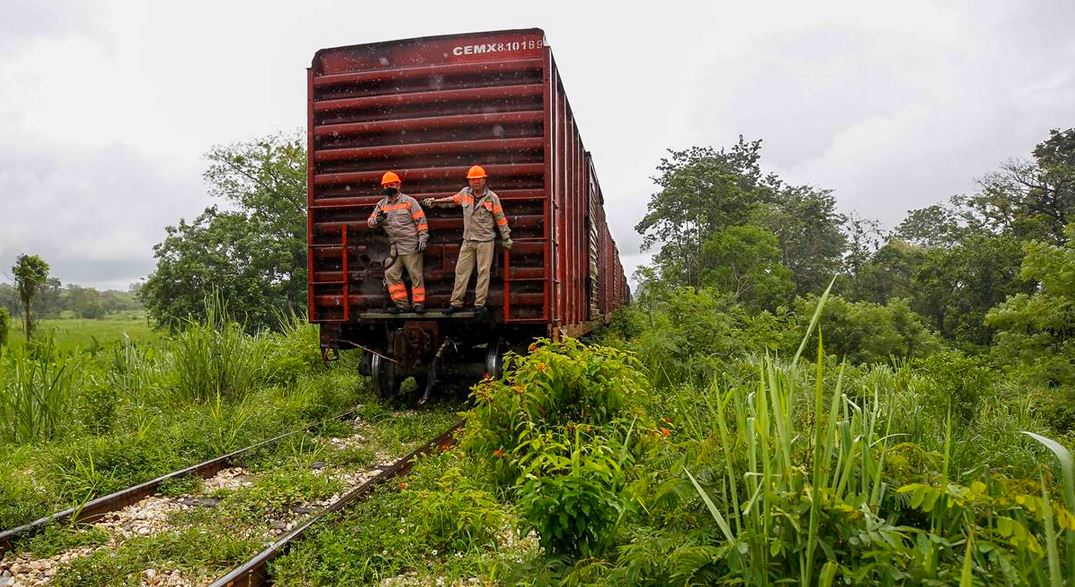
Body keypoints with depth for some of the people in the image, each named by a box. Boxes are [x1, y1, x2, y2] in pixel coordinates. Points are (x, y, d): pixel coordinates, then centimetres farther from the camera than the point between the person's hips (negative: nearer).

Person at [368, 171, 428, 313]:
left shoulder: (409, 201, -1)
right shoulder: (381, 204, 13)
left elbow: (421, 220, -2)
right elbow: (370, 221, 8)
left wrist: (422, 238, -9)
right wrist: (377, 219, -15)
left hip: (411, 246, -5)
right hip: (394, 248, 5)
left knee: (415, 275, -2)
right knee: (391, 274, 2)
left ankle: (419, 302, 6)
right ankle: (401, 303, 9)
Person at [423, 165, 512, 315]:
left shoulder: (492, 197, -4)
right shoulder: (465, 193, 6)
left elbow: (500, 218, 1)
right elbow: (451, 200, 24)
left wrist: (506, 238, 3)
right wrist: (434, 201, 19)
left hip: (485, 241, -4)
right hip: (467, 241, 4)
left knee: (483, 272, -1)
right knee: (461, 270, 4)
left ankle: (479, 304, 4)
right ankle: (456, 303, 10)